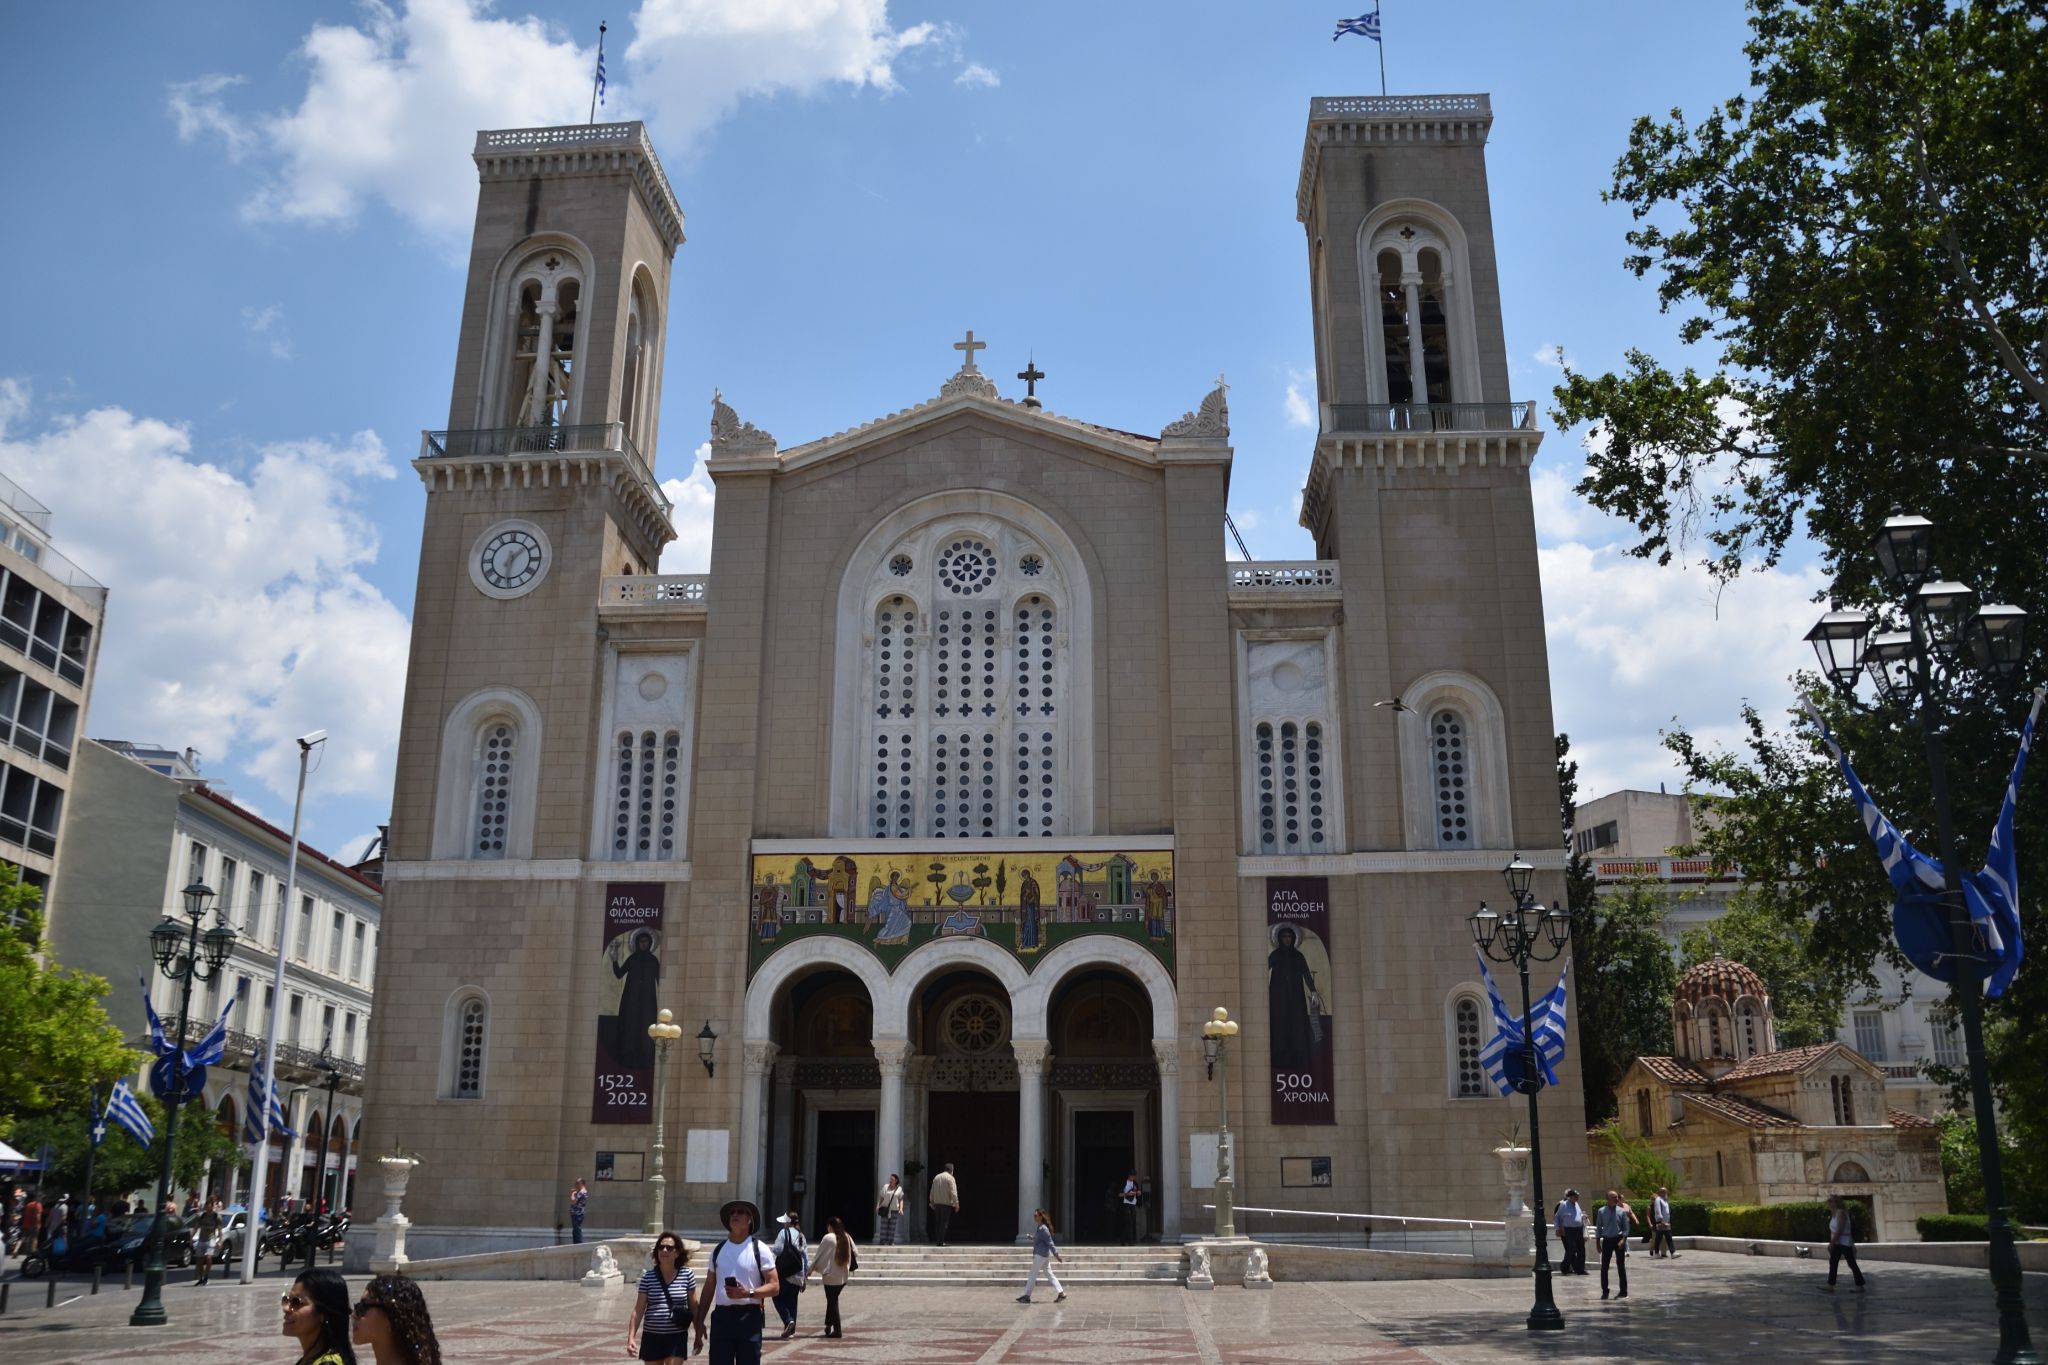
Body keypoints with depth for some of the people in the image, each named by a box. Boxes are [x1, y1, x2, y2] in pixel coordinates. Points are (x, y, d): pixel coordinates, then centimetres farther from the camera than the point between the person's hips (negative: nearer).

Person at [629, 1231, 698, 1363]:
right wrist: (631, 1337, -7)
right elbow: (638, 1310, 0)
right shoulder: (648, 1276, 0)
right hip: (651, 1337, 2)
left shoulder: (687, 1275, -2)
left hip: (676, 1337, -2)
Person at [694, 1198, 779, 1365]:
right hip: (721, 1315, 3)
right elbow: (708, 1289, 16)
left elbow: (774, 1286, -3)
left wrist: (748, 1293, -19)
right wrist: (700, 1322, 10)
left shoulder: (759, 1249, 1)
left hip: (749, 1316, -3)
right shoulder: (718, 1250, 12)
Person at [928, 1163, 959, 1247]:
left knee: (938, 1223, 10)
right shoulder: (950, 1178, -6)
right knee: (944, 1223, -4)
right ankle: (941, 1241, -8)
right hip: (946, 1203, -6)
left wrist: (932, 1202, 23)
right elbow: (953, 1192, -13)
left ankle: (938, 1241, 9)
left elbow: (932, 1192, 17)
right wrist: (956, 1204, -12)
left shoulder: (936, 1177, 13)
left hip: (937, 1203, 6)